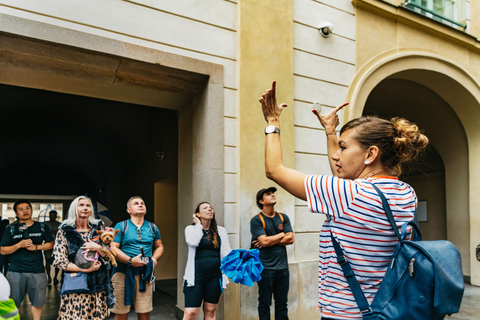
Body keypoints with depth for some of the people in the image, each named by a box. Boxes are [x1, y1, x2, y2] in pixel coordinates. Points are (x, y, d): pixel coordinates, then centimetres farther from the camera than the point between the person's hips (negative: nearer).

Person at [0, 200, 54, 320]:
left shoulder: (42, 227, 7)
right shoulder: (10, 229, 5)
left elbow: (50, 244, 10)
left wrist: (36, 247, -6)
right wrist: (19, 245, -13)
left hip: (37, 271, 0)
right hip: (15, 271, 0)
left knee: (38, 302, 7)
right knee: (13, 304, 8)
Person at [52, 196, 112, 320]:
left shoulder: (99, 228, 8)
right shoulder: (64, 231, 3)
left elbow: (109, 255, 8)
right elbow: (59, 261, -3)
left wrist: (98, 248, -13)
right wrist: (85, 269, -13)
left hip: (97, 285, 2)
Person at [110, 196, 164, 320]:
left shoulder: (152, 227, 13)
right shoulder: (121, 226, 2)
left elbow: (159, 247, 21)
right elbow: (113, 248, -6)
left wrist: (154, 259, 0)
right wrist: (130, 260, -17)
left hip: (145, 273, 3)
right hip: (123, 272, -2)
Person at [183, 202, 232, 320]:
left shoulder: (221, 231, 10)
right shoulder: (191, 229, 4)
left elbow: (226, 251, 4)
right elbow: (193, 242, -17)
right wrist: (199, 225, -5)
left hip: (215, 276, 3)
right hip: (196, 276, -3)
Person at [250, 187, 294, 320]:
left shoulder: (283, 218, 9)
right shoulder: (256, 220, -5)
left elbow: (290, 239, 0)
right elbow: (264, 241, -16)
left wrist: (269, 241, -10)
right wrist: (282, 235, -2)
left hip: (282, 267, 4)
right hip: (265, 268, -4)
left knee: (282, 303, 11)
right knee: (265, 303, 4)